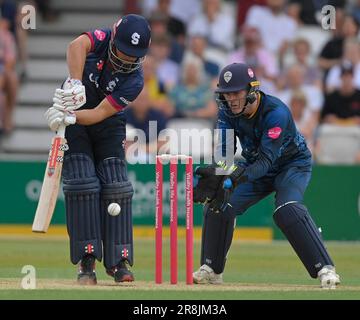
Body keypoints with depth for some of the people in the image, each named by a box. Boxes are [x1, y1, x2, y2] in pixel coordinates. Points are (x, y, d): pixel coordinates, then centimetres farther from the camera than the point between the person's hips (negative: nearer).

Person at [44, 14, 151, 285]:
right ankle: (86, 262, -12)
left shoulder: (135, 80, -21)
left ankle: (119, 262, -4)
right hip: (73, 123, -1)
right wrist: (75, 84, -56)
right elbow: (77, 46, -43)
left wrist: (70, 117, -44)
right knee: (82, 184, -13)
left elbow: (101, 113, -28)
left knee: (116, 187, -9)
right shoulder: (101, 39, -19)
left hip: (108, 126, 1)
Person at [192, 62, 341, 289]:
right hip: (255, 165, 6)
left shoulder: (276, 112, -34)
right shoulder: (228, 111, -15)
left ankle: (325, 268, -30)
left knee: (288, 209, -31)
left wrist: (240, 176, -55)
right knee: (219, 206, -7)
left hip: (293, 165, -6)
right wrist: (218, 172, -44)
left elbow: (266, 160, -39)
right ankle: (212, 269, 11)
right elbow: (223, 151, -22)